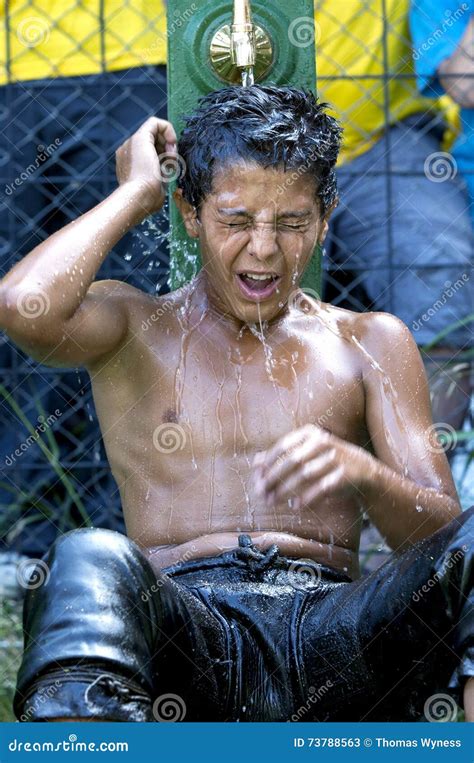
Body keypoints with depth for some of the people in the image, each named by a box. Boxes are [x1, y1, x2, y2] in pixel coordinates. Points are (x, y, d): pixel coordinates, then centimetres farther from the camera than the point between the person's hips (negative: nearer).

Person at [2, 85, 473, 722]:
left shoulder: (370, 342, 21)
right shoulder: (136, 329, 17)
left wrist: (362, 473, -12)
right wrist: (136, 192, 9)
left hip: (329, 627, 1)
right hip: (184, 619, -1)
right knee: (87, 564, -36)